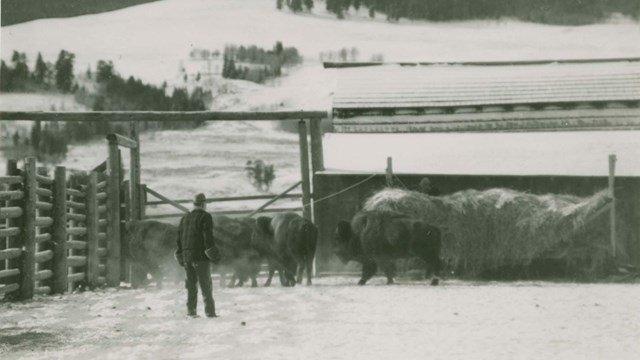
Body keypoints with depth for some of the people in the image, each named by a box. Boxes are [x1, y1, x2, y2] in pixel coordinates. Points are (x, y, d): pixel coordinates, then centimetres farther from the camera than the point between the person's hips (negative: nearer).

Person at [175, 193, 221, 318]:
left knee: (191, 284, 12)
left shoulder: (185, 218, 15)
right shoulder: (205, 217, -5)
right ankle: (210, 311, -9)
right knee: (205, 284, -5)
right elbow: (208, 237, -14)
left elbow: (179, 238, 16)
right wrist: (214, 255, -12)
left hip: (186, 256, 6)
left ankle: (191, 310, 9)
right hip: (200, 256, -6)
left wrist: (181, 256, 21)